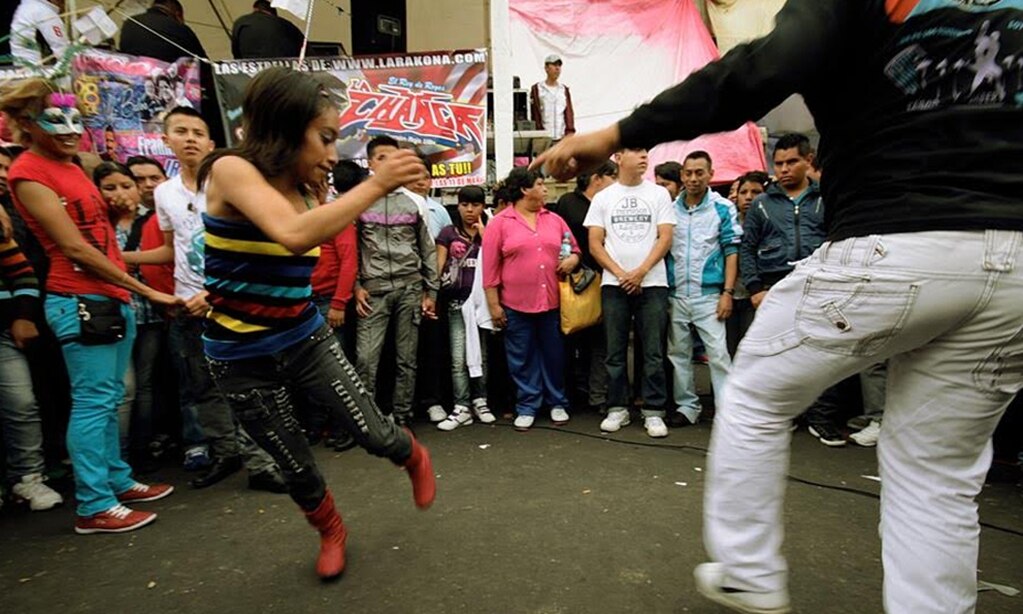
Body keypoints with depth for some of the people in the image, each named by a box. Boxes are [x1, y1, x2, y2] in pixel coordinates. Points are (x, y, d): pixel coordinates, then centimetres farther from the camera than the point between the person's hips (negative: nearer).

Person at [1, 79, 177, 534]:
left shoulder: (71, 167, 17)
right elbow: (74, 248, -13)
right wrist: (146, 290, -13)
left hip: (111, 298, 8)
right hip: (80, 301, -8)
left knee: (109, 400, 14)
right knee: (94, 402, -4)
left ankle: (117, 481, 26)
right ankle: (94, 507, 6)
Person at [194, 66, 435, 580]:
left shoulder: (302, 190, 1)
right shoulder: (231, 170, -19)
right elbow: (295, 235, -36)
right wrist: (377, 183, -32)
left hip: (307, 340, 4)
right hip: (242, 359, -3)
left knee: (373, 433, -1)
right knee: (295, 465, 13)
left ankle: (415, 458, 34)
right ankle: (330, 532, 43)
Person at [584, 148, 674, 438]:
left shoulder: (659, 194, 8)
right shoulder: (603, 197, 8)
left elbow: (665, 238, 1)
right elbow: (595, 244, 4)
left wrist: (641, 271, -11)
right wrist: (620, 274, -8)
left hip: (652, 283, 0)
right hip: (613, 285, 1)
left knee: (653, 353, 1)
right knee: (615, 353, 6)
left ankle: (653, 412, 10)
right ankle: (617, 409, 17)